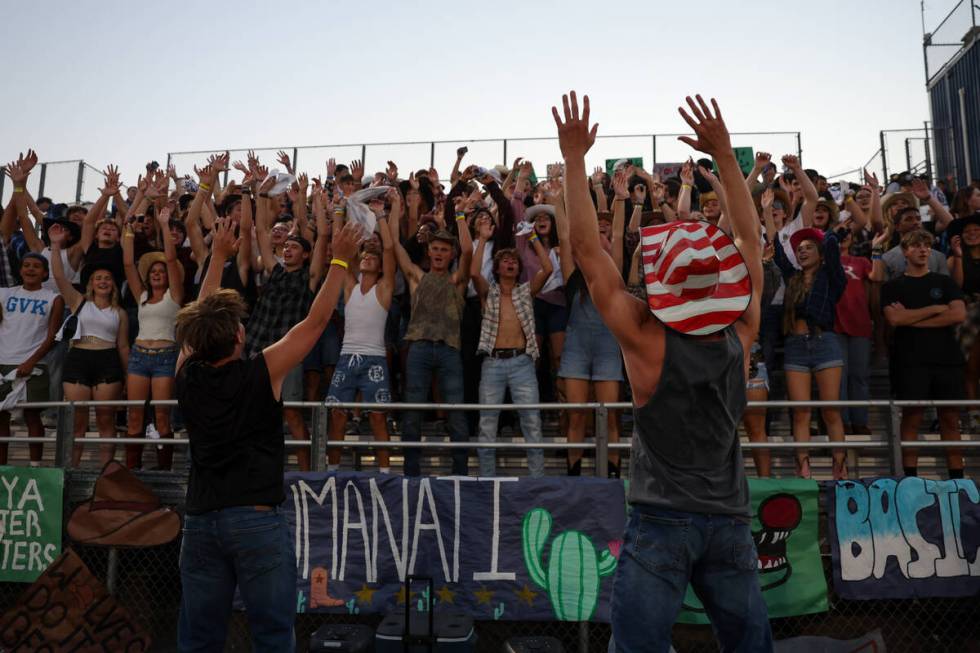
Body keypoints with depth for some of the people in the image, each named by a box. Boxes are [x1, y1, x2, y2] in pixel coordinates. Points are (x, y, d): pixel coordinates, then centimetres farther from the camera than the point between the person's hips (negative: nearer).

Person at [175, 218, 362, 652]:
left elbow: (199, 319, 18)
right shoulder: (262, 373, -8)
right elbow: (316, 321, -1)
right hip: (257, 520, -4)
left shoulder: (188, 375, 2)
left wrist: (219, 255, 27)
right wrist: (340, 260, 7)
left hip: (201, 521, 5)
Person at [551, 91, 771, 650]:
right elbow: (750, 240, 5)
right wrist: (724, 153, 8)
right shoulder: (741, 337, -6)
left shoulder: (649, 342, -17)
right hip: (731, 522, 5)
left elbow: (588, 251, -14)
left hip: (663, 521, -4)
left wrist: (575, 158, -9)